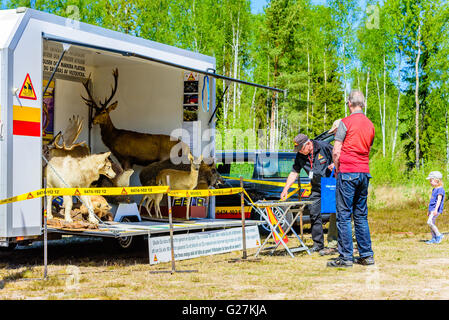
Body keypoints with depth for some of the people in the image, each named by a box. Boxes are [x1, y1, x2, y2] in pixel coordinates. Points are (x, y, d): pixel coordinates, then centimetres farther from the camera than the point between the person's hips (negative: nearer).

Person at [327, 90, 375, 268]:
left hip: (347, 173, -6)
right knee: (361, 215, 12)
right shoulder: (370, 125, 12)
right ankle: (366, 255, 13)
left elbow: (336, 152, -10)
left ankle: (346, 257, -3)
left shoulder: (346, 122, -8)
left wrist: (337, 169, 6)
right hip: (364, 173, 6)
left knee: (344, 215, -3)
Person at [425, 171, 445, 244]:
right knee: (431, 224, 8)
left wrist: (436, 209, -28)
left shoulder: (440, 189, -12)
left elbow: (439, 200, -20)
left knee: (429, 222, -19)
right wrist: (429, 210, 28)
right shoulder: (434, 189, 18)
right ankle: (434, 239, 13)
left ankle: (439, 235, -9)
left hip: (436, 210, -10)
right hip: (432, 209, 10)